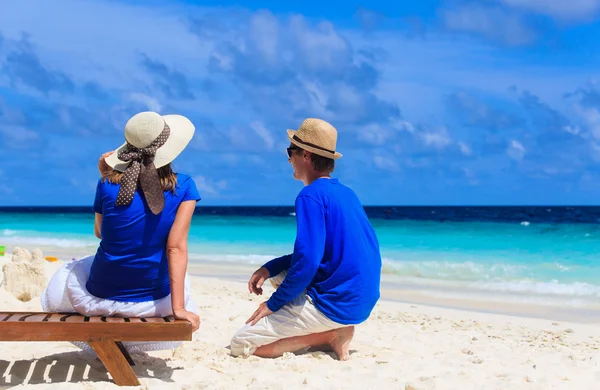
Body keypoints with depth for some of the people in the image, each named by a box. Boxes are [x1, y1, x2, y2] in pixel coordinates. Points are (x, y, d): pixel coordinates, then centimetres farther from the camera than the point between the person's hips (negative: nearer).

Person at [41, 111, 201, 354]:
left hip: (100, 298, 1)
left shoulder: (109, 185, -11)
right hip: (153, 302, 0)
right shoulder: (183, 187, -14)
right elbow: (176, 248, -20)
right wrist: (178, 307, -21)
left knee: (67, 274, 36)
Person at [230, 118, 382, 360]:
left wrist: (273, 303, -10)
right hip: (362, 302, 9)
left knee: (240, 345, -3)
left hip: (334, 304, -9)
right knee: (277, 272, 30)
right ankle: (335, 330, 11)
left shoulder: (311, 196, -16)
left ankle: (331, 336, -6)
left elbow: (307, 260, -24)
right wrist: (269, 268, 11)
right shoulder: (346, 193, 13)